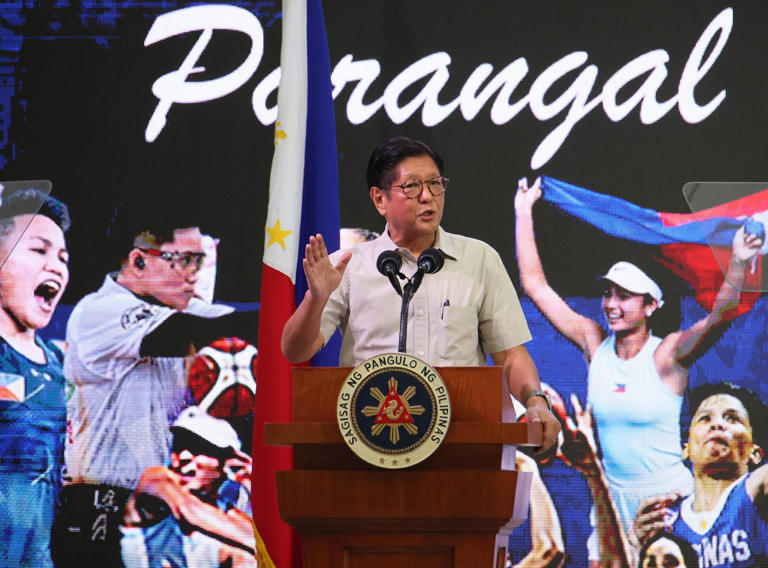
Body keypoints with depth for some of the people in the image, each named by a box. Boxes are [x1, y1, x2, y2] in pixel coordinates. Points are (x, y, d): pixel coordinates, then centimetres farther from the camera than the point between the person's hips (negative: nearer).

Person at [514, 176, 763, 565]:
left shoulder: (666, 355, -10)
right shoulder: (595, 345, 1)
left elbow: (719, 316, -27)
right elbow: (535, 286, 3)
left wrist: (737, 265, -44)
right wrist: (523, 213, 4)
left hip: (666, 496, -4)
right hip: (611, 498, 4)